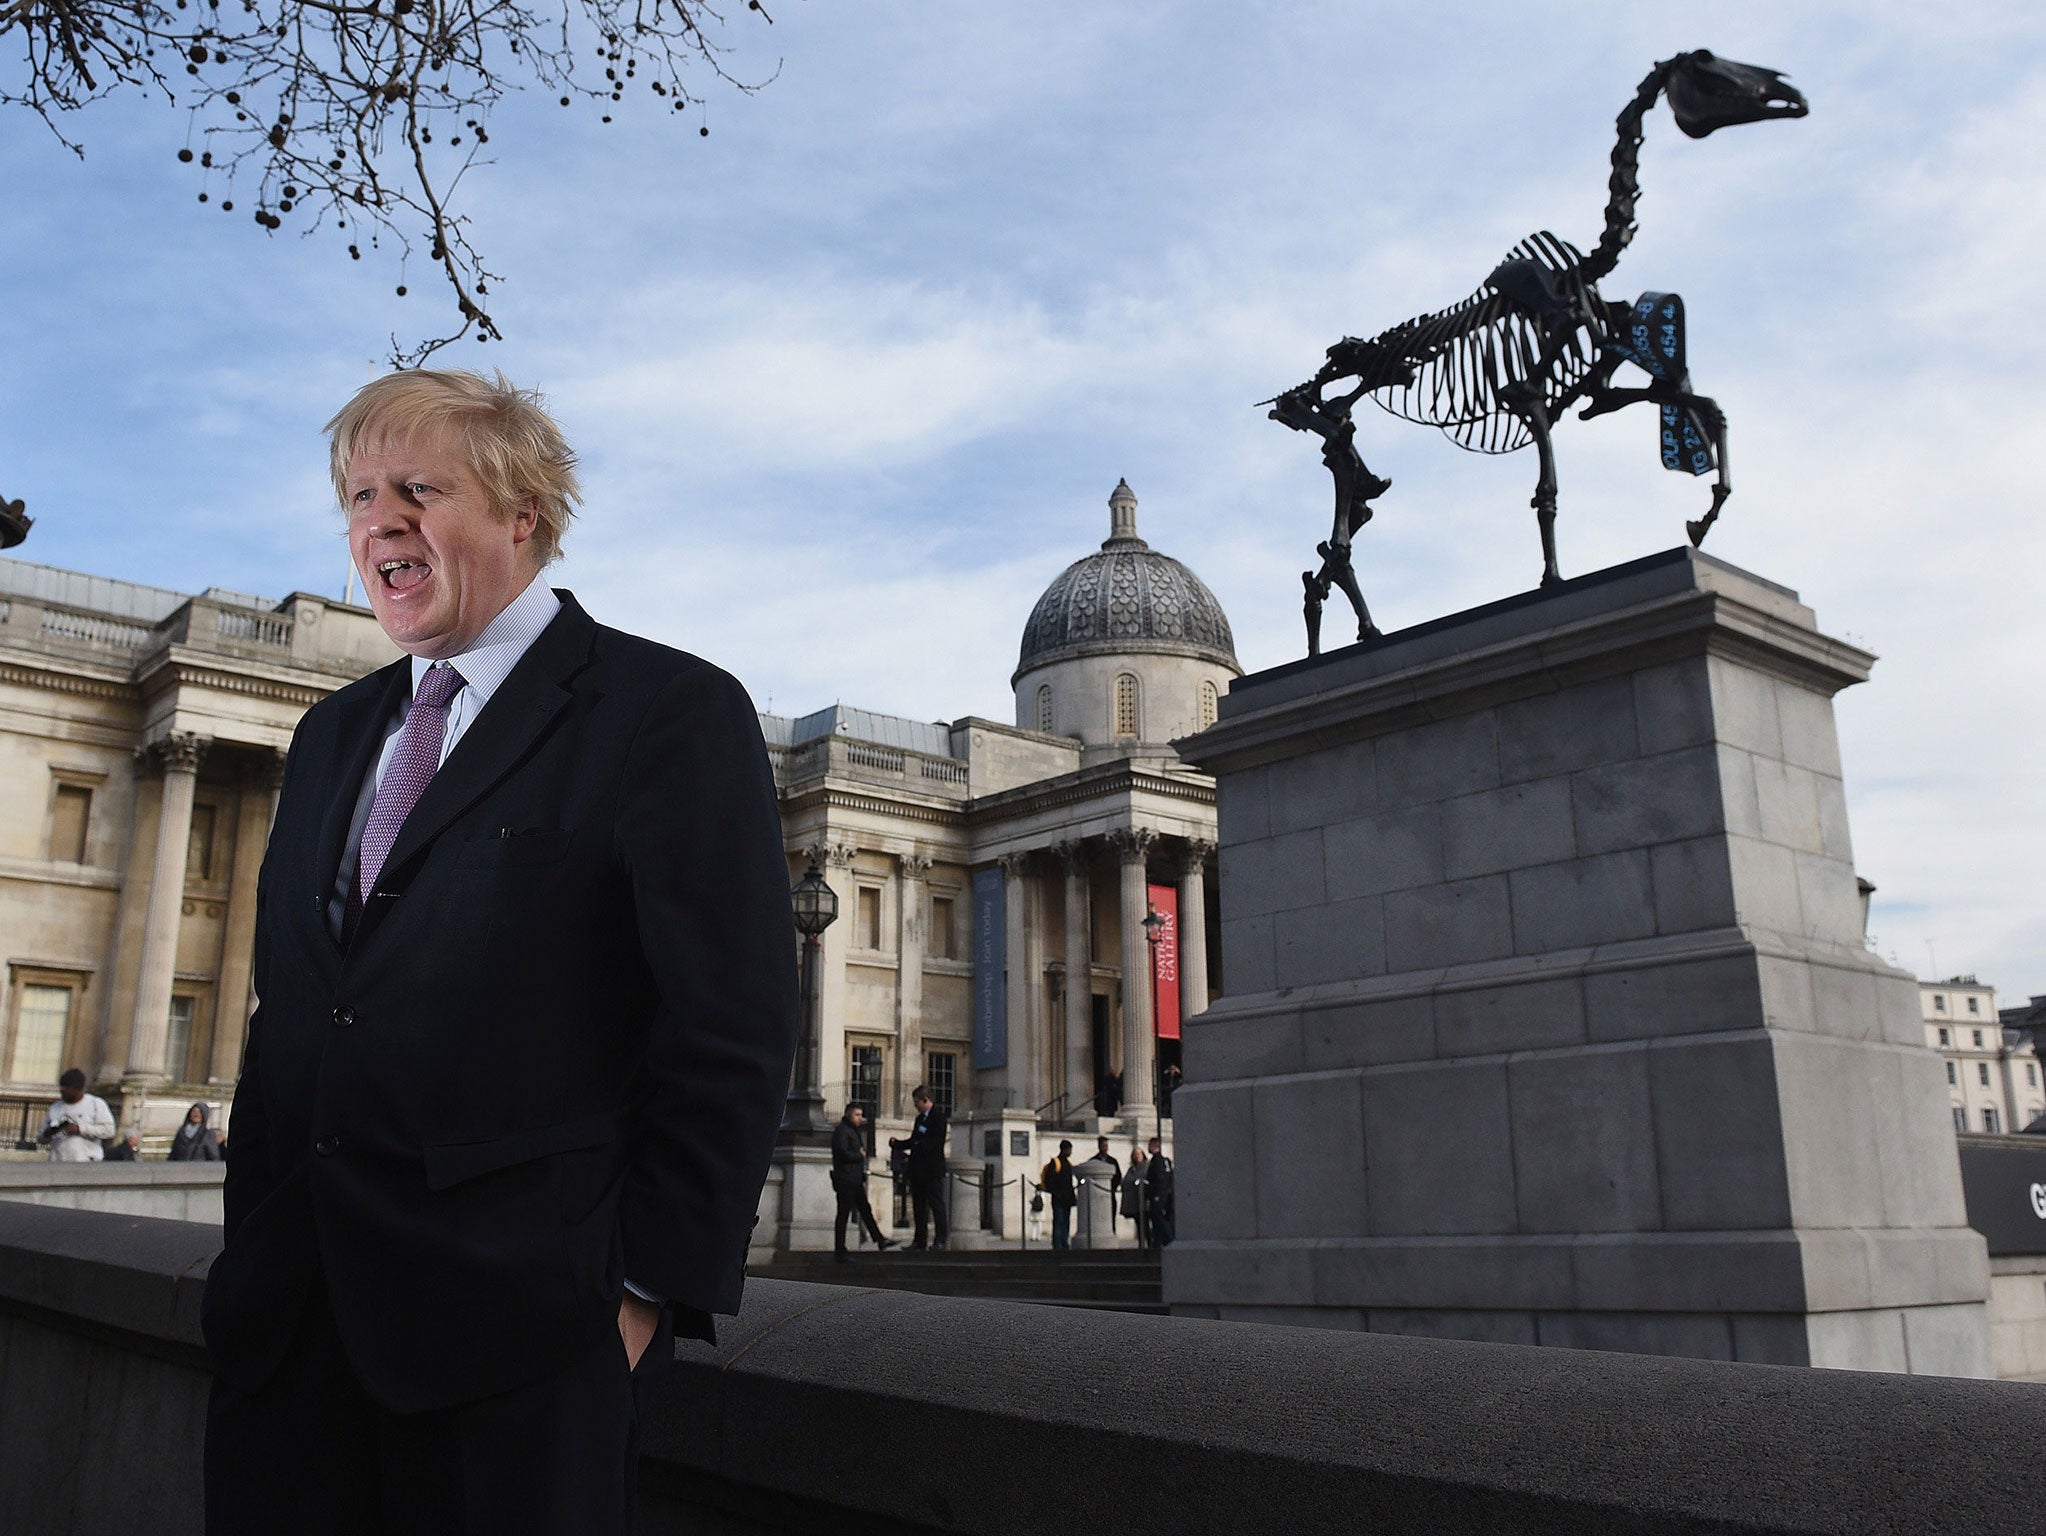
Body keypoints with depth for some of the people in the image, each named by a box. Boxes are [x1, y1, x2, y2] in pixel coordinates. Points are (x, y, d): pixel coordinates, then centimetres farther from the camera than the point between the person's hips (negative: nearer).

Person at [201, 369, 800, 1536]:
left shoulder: (673, 713, -7)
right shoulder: (333, 736, 17)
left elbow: (733, 1031, -12)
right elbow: (284, 1013, 19)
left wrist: (657, 1286, -14)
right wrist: (252, 1245, 14)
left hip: (516, 1315, -6)